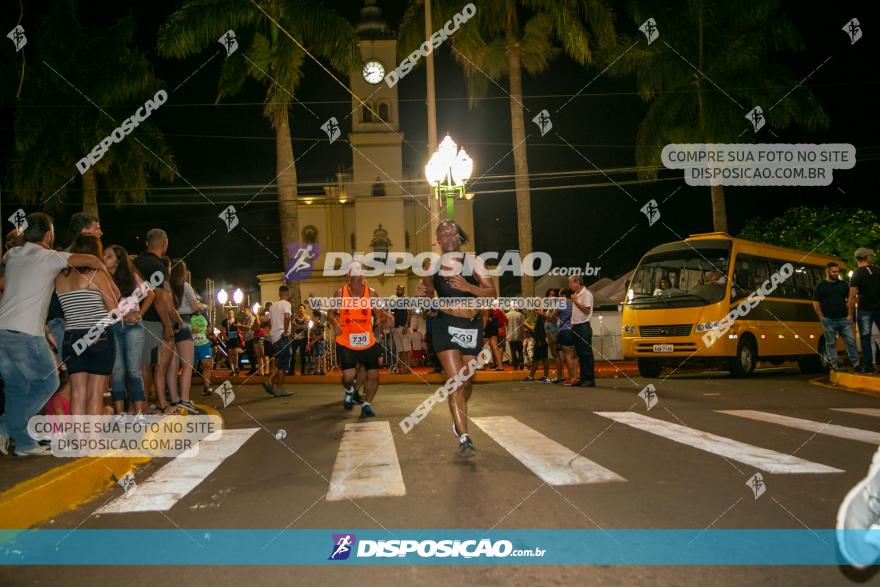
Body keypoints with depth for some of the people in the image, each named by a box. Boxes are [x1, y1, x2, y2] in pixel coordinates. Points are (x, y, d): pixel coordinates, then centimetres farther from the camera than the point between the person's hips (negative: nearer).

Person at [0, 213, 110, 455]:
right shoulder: (49, 258, -5)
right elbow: (91, 260, -12)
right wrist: (106, 274, 10)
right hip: (27, 334, -7)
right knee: (47, 382, 7)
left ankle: (23, 443, 12)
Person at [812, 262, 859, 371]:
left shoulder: (843, 284, 11)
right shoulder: (821, 286, 2)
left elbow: (850, 299, 12)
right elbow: (816, 303, 1)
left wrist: (850, 315, 3)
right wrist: (822, 318, -4)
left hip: (844, 319, 2)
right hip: (829, 321, -2)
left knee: (851, 340, -1)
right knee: (831, 343, 3)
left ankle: (855, 362, 6)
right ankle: (833, 364, 10)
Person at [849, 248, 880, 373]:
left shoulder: (856, 274, -6)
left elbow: (853, 296, -10)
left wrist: (850, 314, -5)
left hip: (865, 310, -3)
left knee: (865, 338, 2)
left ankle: (868, 366, 1)